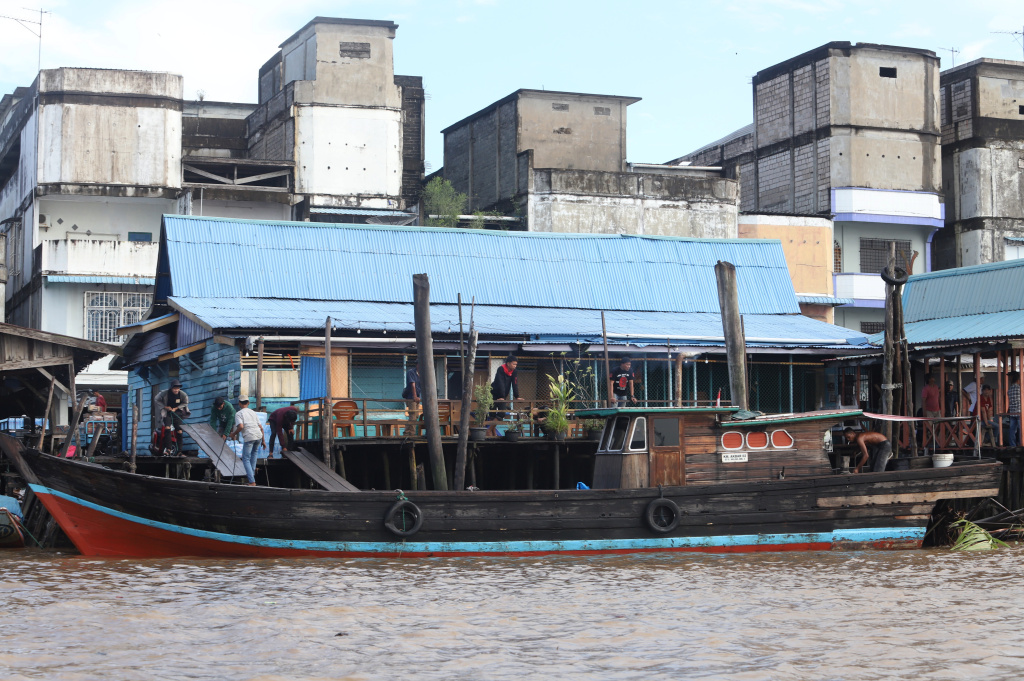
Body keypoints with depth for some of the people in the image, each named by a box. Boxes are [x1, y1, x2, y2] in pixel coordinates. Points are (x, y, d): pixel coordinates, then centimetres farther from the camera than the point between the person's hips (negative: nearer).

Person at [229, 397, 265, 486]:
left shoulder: (238, 414, 6)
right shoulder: (253, 412, 23)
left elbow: (241, 426, -11)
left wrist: (233, 434, 5)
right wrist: (263, 441, 27)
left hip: (249, 437, -5)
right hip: (259, 435, 5)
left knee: (246, 459, 2)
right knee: (254, 453, 33)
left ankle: (252, 482, -9)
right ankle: (252, 473, 32)